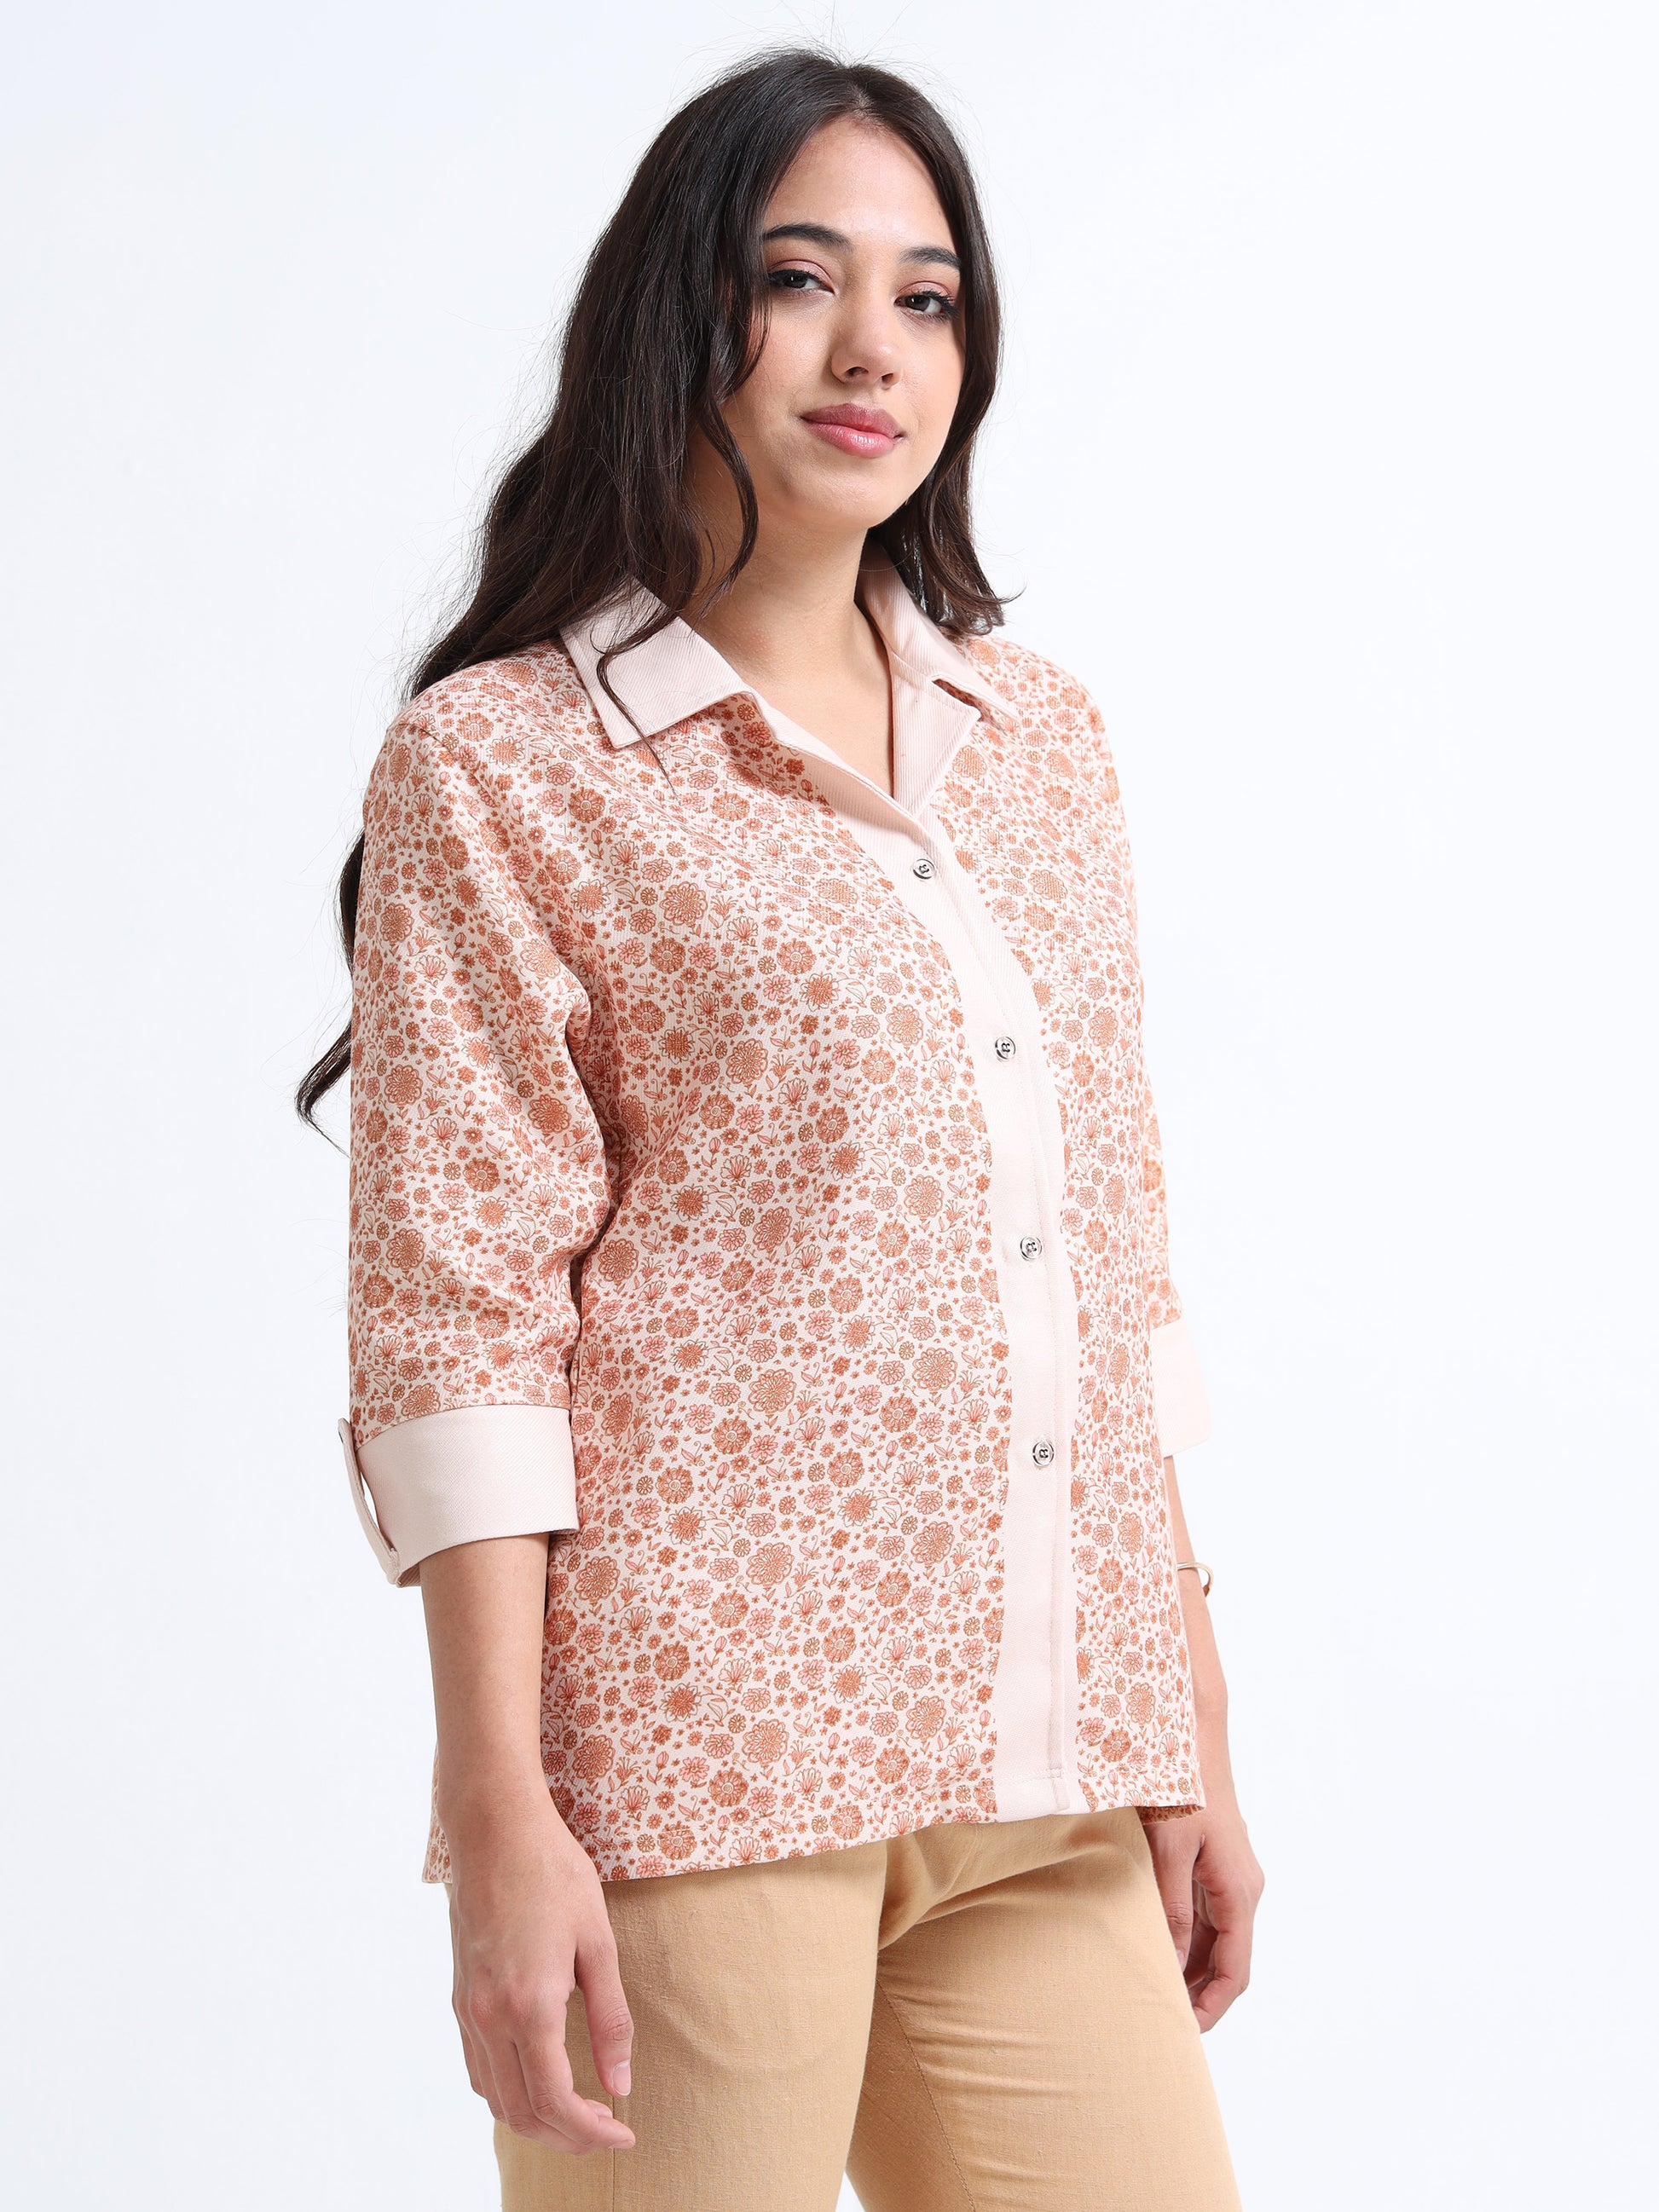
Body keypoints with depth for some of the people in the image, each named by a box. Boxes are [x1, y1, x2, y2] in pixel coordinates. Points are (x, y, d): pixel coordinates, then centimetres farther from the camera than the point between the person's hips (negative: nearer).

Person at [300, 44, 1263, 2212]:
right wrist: (501, 1811, -13)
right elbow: (455, 1318, -6)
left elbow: (1119, 1274, 16)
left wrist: (1193, 1728, 13)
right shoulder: (503, 767, 0)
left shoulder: (1046, 748, 16)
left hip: (1048, 1786, 5)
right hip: (699, 1758, -5)